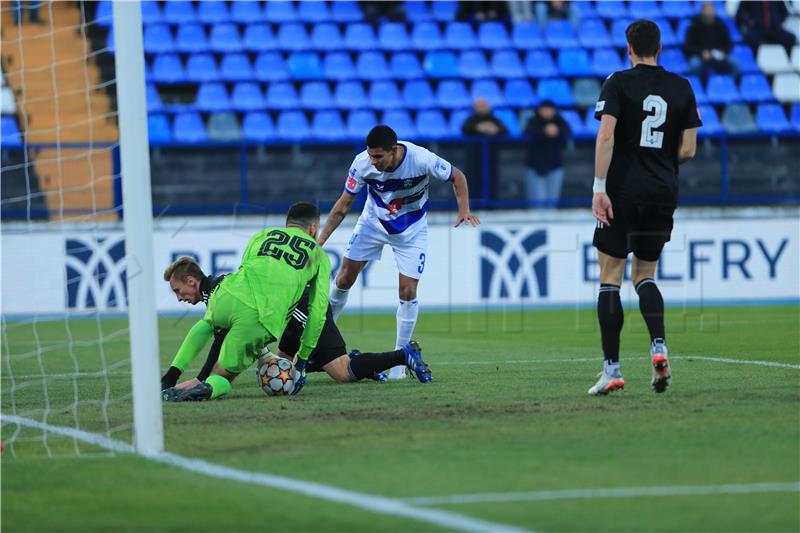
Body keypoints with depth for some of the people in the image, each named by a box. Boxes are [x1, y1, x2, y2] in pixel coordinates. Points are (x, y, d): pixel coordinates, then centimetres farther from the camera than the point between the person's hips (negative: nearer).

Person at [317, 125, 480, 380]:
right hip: (373, 222, 2)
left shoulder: (422, 159, -32)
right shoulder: (362, 163, -25)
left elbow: (457, 176, -12)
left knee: (408, 291, -9)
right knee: (344, 278, 0)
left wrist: (464, 209, -25)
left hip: (411, 229, -2)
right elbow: (343, 205, -13)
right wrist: (320, 241, -17)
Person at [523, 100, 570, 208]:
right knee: (538, 198, -12)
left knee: (552, 198, 0)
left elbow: (567, 132, -16)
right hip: (535, 165, -2)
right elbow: (529, 131, -25)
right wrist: (544, 131, -43)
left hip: (554, 165, 2)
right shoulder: (533, 121, -3)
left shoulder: (559, 121, 3)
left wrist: (558, 131, -39)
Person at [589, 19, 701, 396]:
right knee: (645, 276, 17)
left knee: (610, 279, 3)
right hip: (663, 194, 4)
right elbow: (688, 150, 5)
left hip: (621, 194, -4)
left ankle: (611, 370, -1)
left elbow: (606, 136, -14)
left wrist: (599, 188, -15)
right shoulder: (682, 88, 7)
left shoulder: (618, 83, -3)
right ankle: (658, 347, -7)